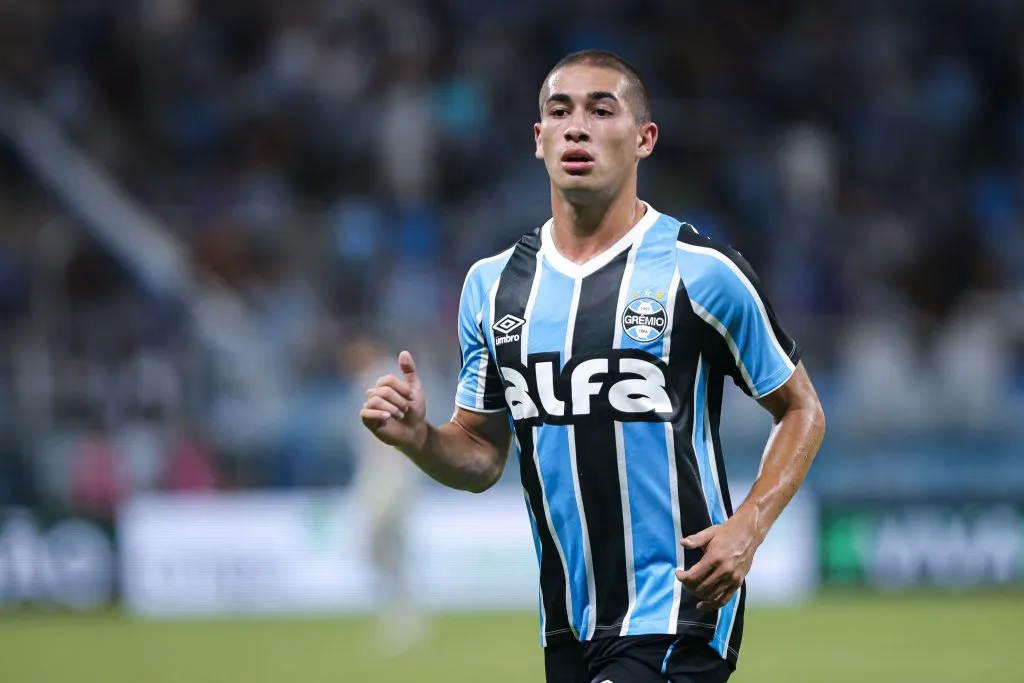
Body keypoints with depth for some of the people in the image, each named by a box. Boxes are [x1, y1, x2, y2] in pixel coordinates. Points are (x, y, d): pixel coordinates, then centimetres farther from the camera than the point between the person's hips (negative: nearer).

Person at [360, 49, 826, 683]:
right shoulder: (494, 284, 8)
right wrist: (418, 438, -6)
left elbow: (801, 410, 3)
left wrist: (749, 526, -11)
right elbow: (483, 453, 15)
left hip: (677, 620, -5)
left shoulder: (702, 272, -6)